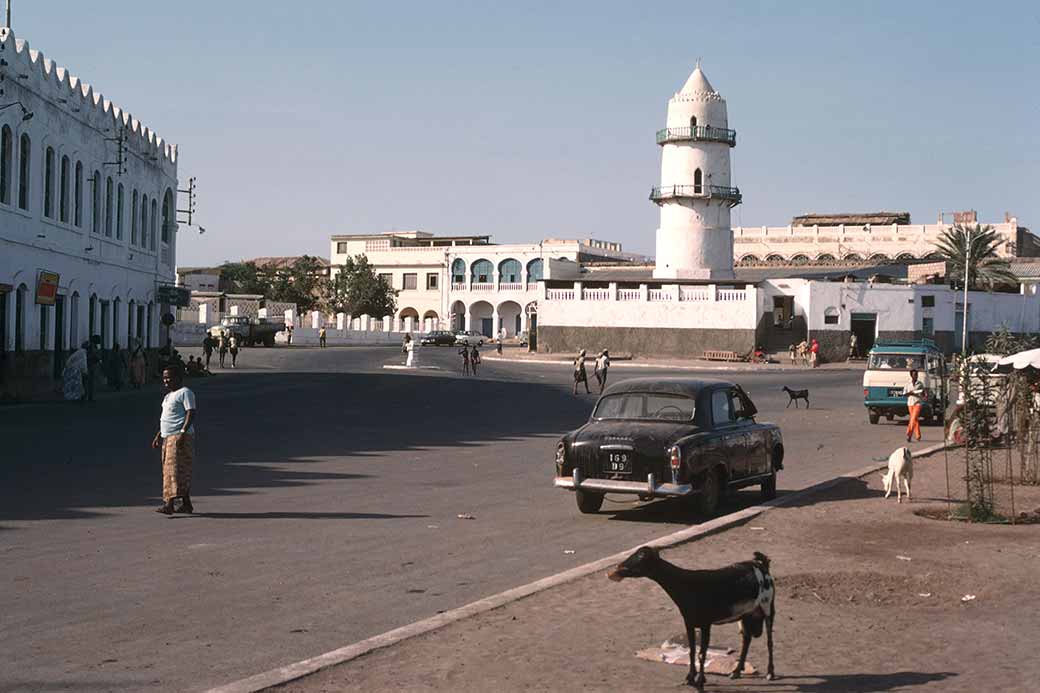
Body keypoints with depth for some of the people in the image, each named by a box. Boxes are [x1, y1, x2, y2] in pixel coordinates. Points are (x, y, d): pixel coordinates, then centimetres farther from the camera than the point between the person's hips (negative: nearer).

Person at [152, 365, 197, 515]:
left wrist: (183, 432, -27)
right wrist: (158, 436, 23)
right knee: (168, 469, 10)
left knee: (174, 469, -17)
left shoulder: (185, 393, -7)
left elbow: (191, 413, -17)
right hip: (167, 437, 10)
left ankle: (169, 503, -25)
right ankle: (186, 504, 15)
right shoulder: (169, 395, 22)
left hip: (179, 437, -10)